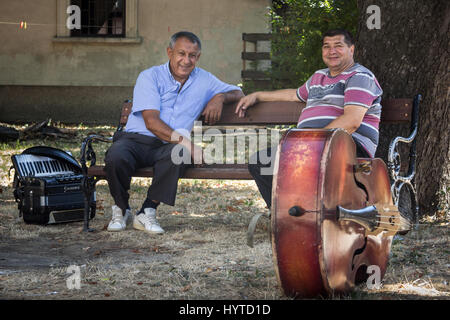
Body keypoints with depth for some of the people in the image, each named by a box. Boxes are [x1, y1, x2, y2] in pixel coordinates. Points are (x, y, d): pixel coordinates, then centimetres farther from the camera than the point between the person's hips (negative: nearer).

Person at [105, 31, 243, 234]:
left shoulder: (203, 80, 15)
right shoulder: (150, 77, 0)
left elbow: (238, 93, 28)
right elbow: (151, 122, -11)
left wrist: (220, 97, 3)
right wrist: (185, 142, -23)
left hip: (167, 147, 2)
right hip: (136, 139, -2)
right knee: (116, 158, -36)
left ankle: (147, 212, -22)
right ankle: (121, 209, -5)